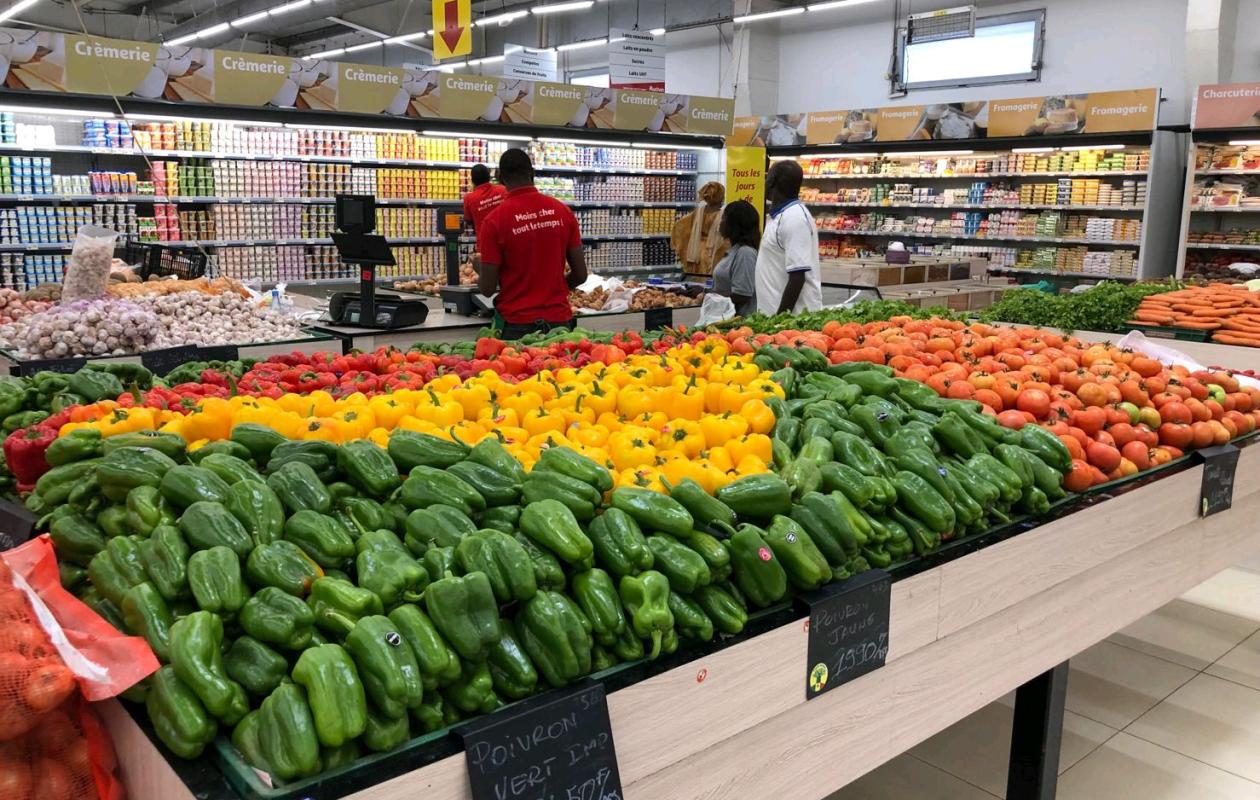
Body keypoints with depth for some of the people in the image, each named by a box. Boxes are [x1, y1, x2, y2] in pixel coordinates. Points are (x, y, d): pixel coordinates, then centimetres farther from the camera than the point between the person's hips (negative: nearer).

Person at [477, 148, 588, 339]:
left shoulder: (494, 220, -10)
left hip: (515, 325, -2)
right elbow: (580, 274, 2)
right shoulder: (563, 211, -1)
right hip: (559, 320, 3)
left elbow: (487, 288, -9)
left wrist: (479, 270, 12)